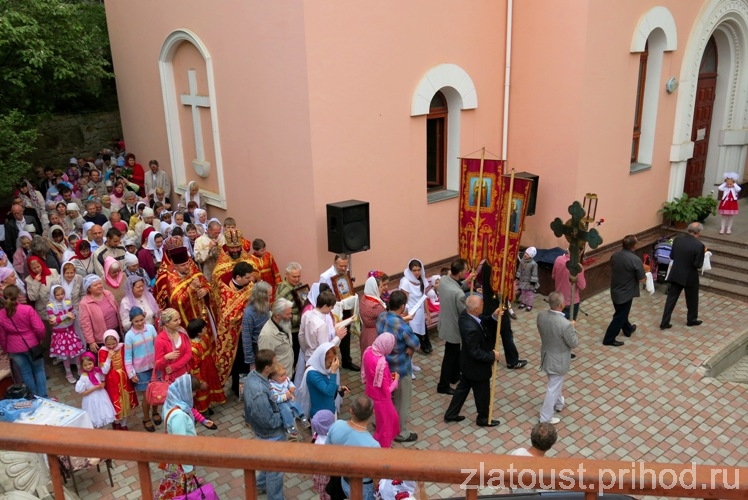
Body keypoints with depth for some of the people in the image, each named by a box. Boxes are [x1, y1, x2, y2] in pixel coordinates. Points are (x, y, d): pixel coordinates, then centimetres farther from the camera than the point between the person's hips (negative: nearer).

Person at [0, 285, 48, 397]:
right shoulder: (27, 309, -17)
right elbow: (40, 328, -17)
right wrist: (40, 338, 4)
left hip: (14, 349, 2)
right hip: (32, 345, -2)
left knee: (25, 373, 16)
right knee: (39, 370, 15)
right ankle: (43, 397, 18)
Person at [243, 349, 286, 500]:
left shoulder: (252, 376, -13)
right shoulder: (260, 393, -41)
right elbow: (270, 422, -29)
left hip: (264, 432, 9)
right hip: (272, 435, -9)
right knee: (275, 469, 16)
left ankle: (262, 484, 58)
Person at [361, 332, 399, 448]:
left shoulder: (368, 351, -12)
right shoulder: (381, 363, -36)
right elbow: (387, 390, -25)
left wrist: (388, 376, 7)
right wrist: (395, 379, -8)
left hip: (372, 393, 8)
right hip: (381, 398, -8)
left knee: (392, 418, 30)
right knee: (385, 424, 18)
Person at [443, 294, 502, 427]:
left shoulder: (465, 314, -12)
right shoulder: (472, 329, -40)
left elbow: (482, 323, 6)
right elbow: (475, 353, -30)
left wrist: (493, 316, -6)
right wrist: (492, 356, -17)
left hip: (468, 363, 9)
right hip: (477, 366, -9)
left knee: (463, 387, 26)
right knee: (482, 393, 17)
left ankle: (451, 414, 41)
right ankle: (483, 418, 41)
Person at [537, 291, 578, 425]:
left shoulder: (541, 316, -15)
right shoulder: (565, 324, -35)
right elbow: (574, 343, -20)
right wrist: (572, 327, -4)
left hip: (546, 355, 7)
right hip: (558, 361, -7)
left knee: (556, 383, 31)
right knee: (553, 388, 10)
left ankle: (558, 403, 54)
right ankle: (546, 418, 24)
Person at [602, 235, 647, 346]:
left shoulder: (615, 255, -5)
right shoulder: (636, 260, -24)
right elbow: (642, 279, -17)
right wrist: (646, 274, 5)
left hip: (614, 290, 7)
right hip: (626, 293, -7)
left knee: (621, 313, 26)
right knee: (620, 316, 7)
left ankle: (628, 329, 48)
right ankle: (609, 339, 12)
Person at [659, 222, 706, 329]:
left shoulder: (678, 239, -4)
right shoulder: (699, 245, -20)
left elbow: (671, 256, 5)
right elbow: (698, 265, -16)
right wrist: (702, 253, -2)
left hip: (675, 275, 4)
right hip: (690, 277, -4)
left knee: (671, 298, 10)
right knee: (692, 300, 19)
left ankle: (664, 323, 11)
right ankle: (691, 320, 37)